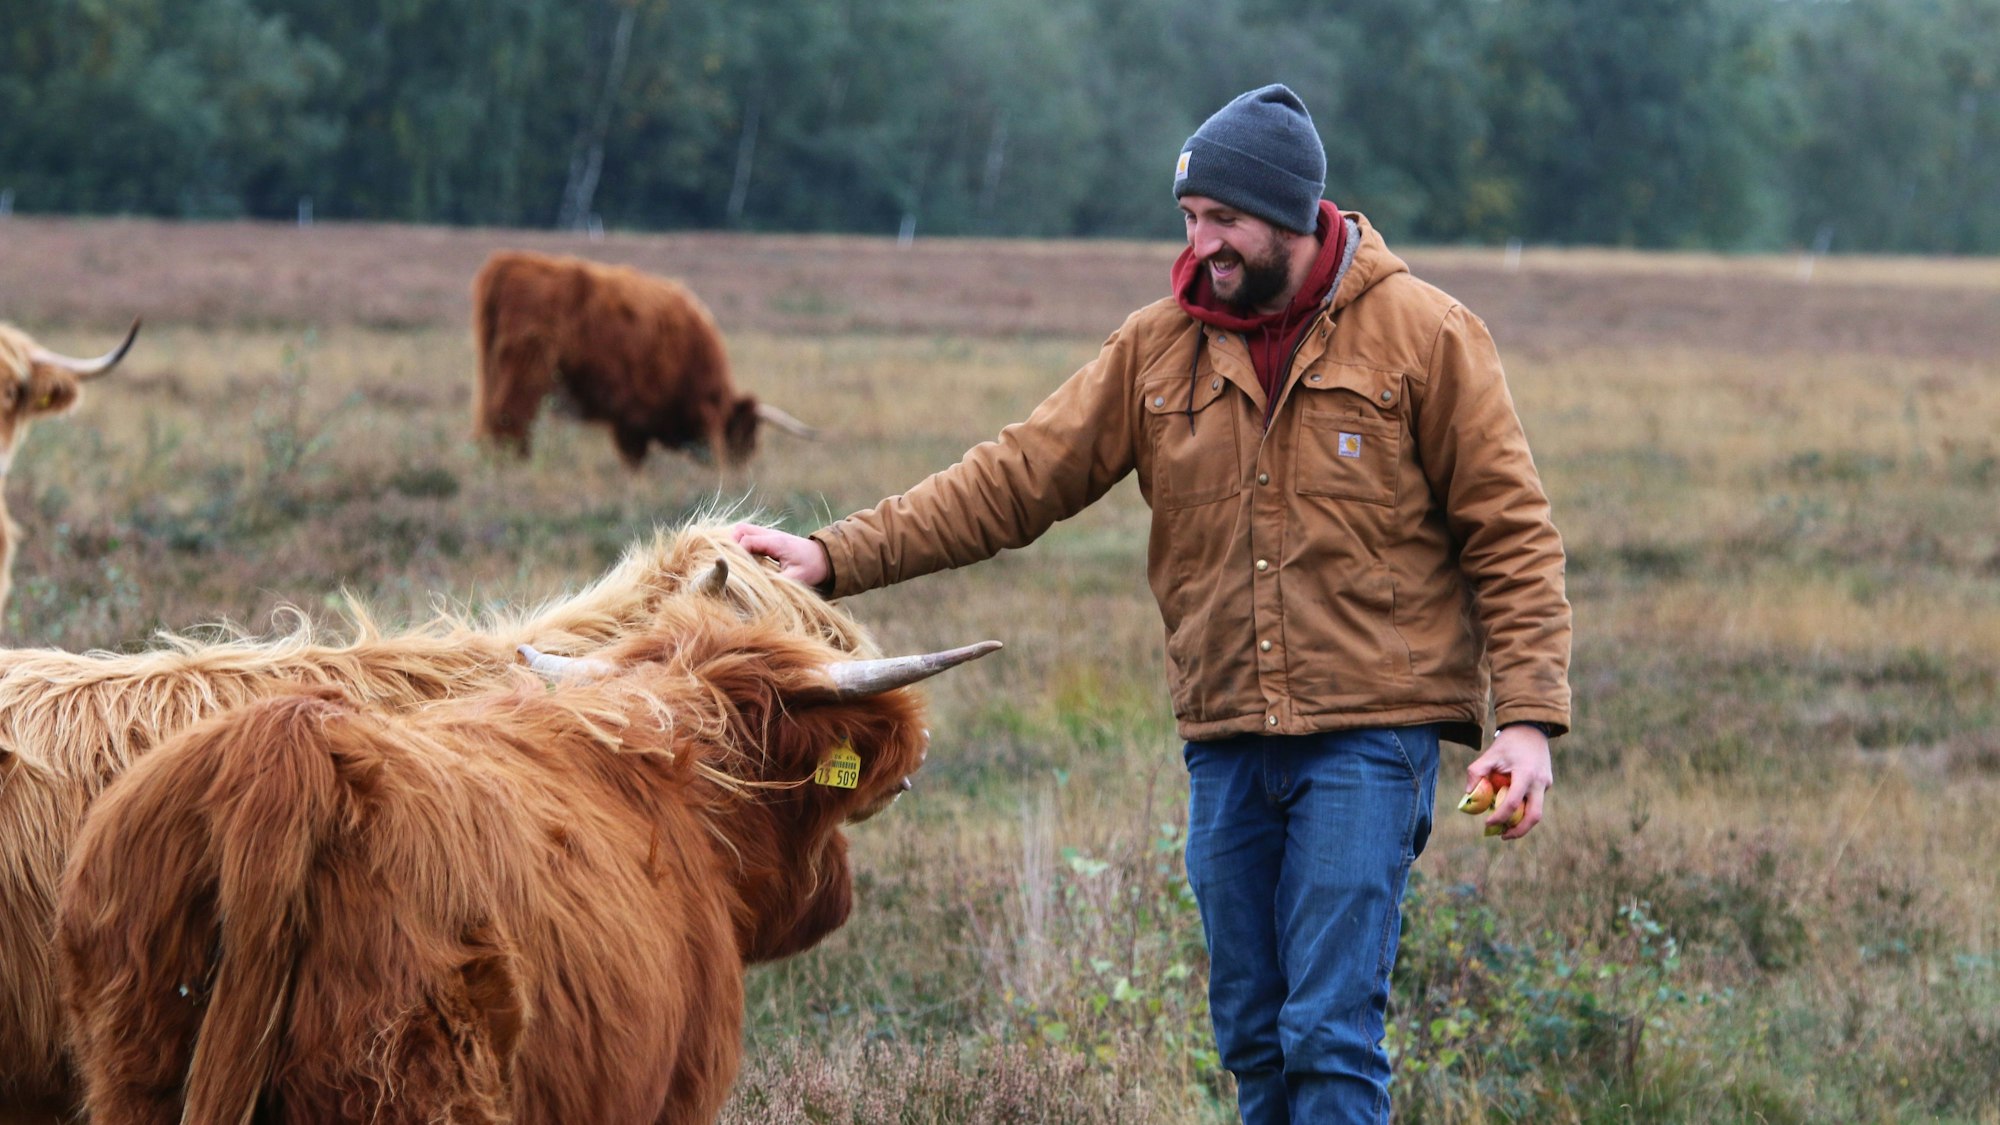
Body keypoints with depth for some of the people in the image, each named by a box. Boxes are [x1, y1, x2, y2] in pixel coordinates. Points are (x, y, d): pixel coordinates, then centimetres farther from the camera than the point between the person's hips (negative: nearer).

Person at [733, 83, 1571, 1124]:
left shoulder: (1422, 335, -3)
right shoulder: (1158, 350, 7)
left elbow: (1510, 532, -3)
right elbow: (1017, 479, 5)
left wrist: (1528, 715, -11)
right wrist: (839, 556, -4)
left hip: (1370, 735, -5)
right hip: (1227, 744, 5)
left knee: (1330, 1029, -11)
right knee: (1250, 1034, 9)